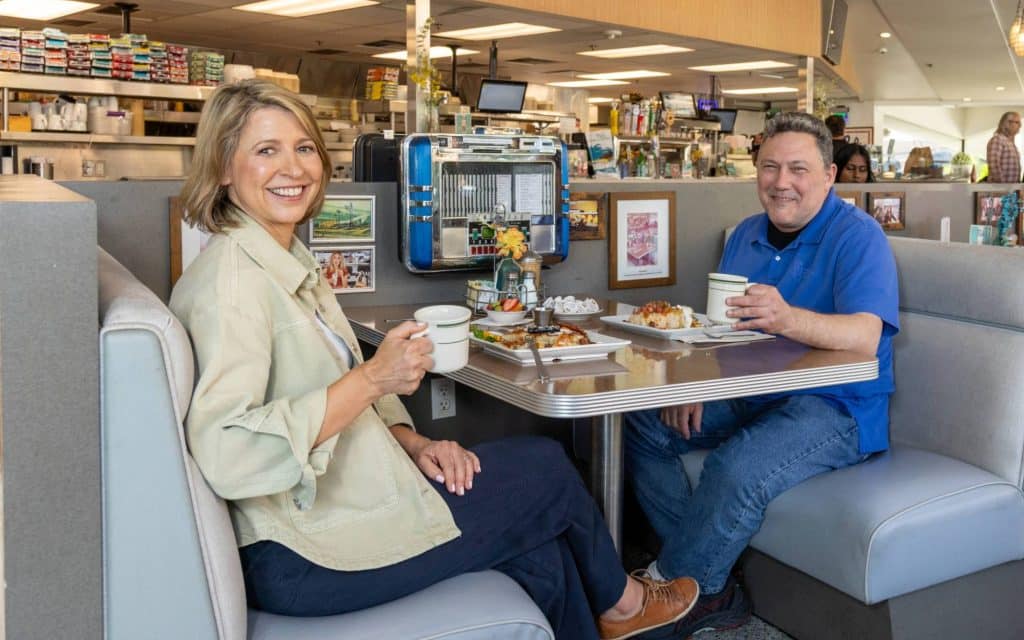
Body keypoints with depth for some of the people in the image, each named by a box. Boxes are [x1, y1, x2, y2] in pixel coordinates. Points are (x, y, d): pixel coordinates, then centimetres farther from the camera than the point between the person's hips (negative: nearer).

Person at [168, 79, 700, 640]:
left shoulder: (288, 263, 11)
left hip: (339, 499, 8)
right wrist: (373, 377, -28)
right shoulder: (231, 279, -19)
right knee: (547, 470, 2)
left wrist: (411, 442, -2)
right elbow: (224, 454, -29)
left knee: (540, 554, 1)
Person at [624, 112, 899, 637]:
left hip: (834, 407, -8)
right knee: (638, 424, -5)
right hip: (748, 395, 8)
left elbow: (864, 339, -26)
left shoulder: (858, 236, -11)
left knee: (737, 470, -34)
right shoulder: (747, 235, 11)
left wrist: (788, 319, -45)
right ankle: (710, 591, -5)